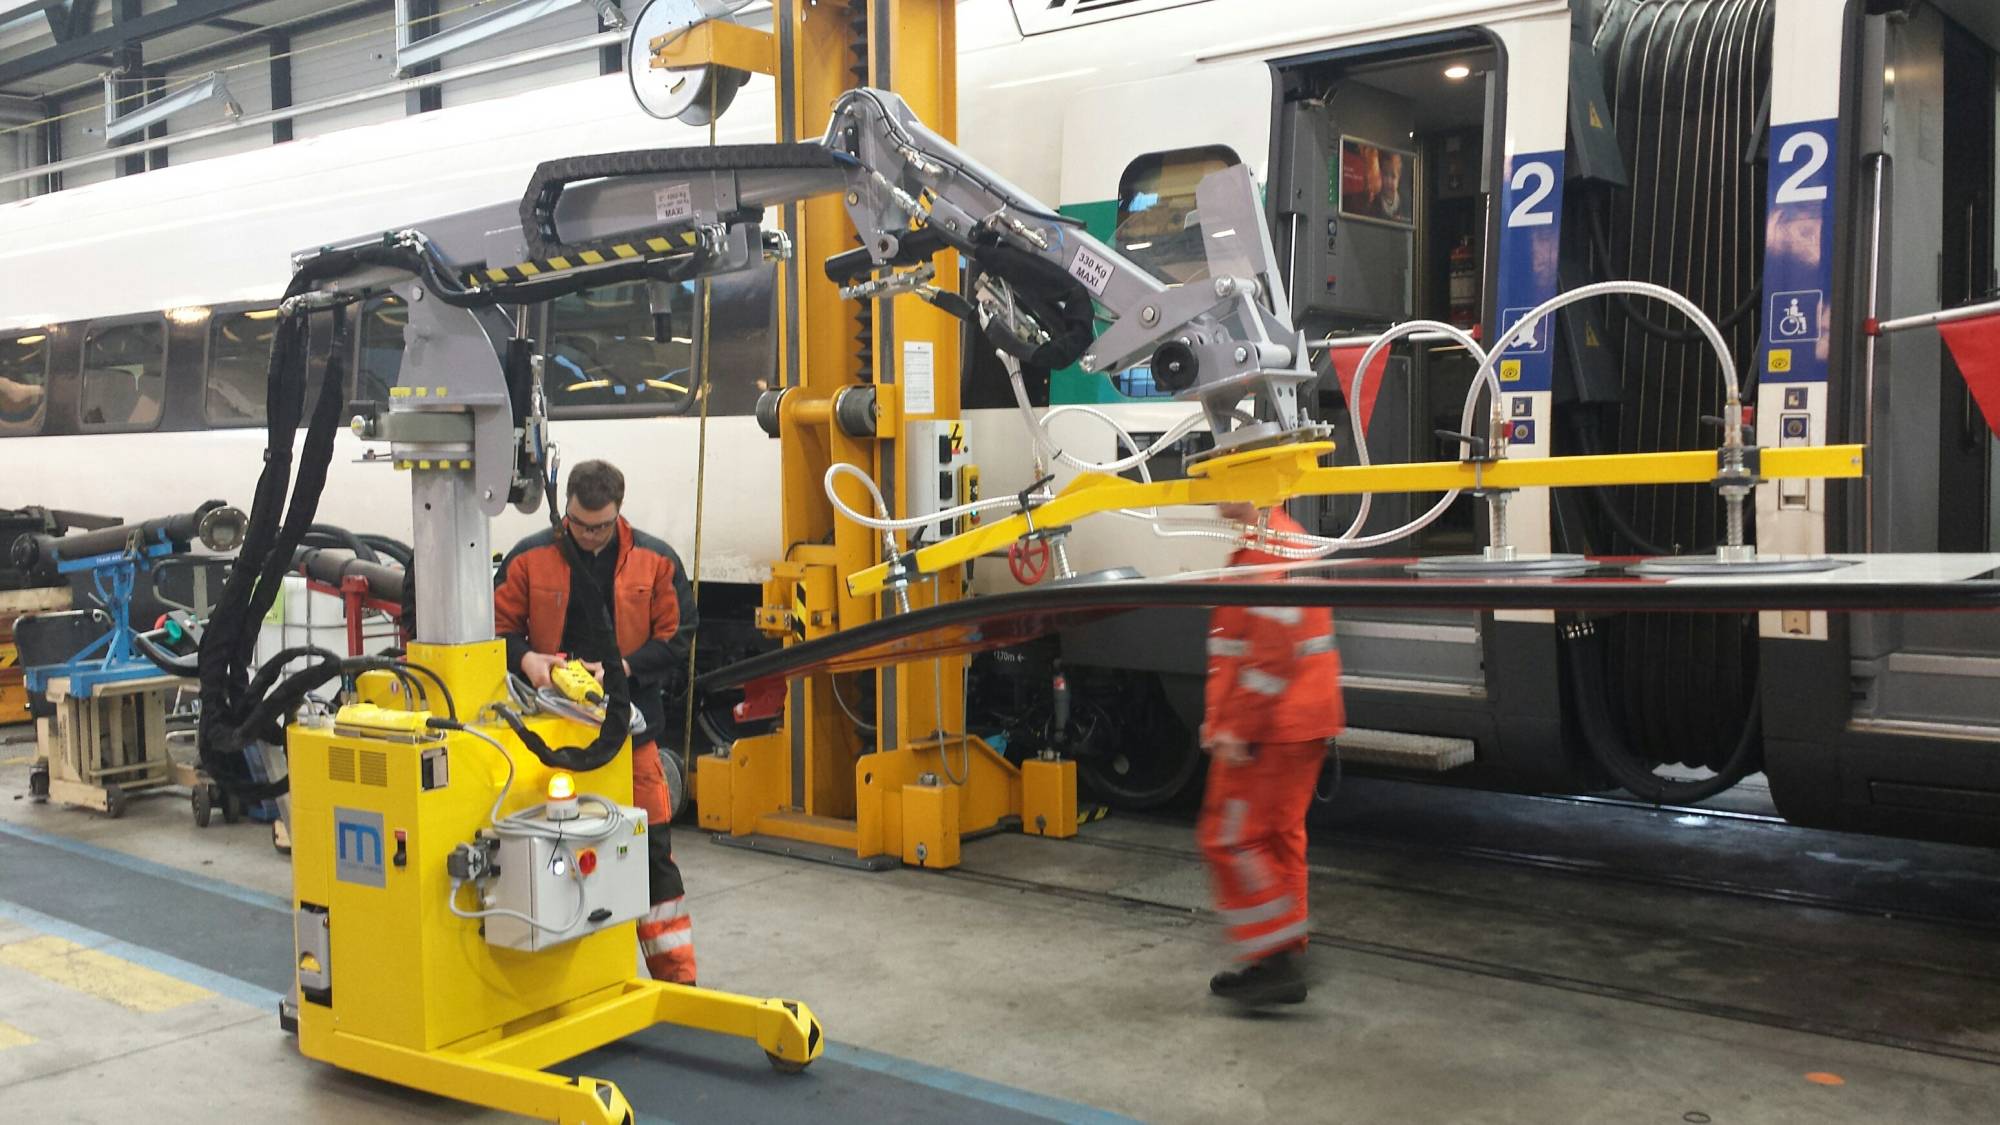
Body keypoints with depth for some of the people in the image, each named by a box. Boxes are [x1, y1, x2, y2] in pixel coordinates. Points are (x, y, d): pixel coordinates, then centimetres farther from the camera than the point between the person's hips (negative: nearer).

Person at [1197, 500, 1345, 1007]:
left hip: (1267, 734, -11)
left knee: (1231, 838, -5)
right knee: (1279, 837, 15)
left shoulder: (1267, 550, -19)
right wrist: (1224, 718, 24)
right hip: (1299, 726, 11)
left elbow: (1272, 653, -25)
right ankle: (1285, 960, 23)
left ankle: (1277, 962, -1)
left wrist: (1237, 727, -21)